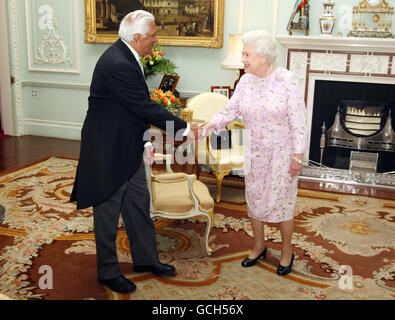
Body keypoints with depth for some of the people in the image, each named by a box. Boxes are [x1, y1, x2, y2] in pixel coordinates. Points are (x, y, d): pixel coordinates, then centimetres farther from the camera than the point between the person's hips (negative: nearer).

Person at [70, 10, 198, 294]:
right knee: (108, 212, 6)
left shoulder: (125, 58, 6)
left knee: (139, 204, 18)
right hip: (108, 151, -10)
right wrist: (185, 128, -15)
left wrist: (143, 143, 14)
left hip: (128, 148, 10)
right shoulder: (118, 65, -26)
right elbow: (147, 108, -25)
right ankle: (108, 272, 24)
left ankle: (146, 259, 35)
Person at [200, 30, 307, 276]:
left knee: (281, 201, 5)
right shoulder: (246, 81, -1)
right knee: (254, 200, 14)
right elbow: (232, 109, 1)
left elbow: (298, 121, -15)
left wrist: (298, 154, -16)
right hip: (254, 152, 5)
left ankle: (287, 251, 26)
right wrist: (213, 123, -17)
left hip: (281, 153, -5)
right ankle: (259, 246, 35)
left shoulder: (287, 80, -16)